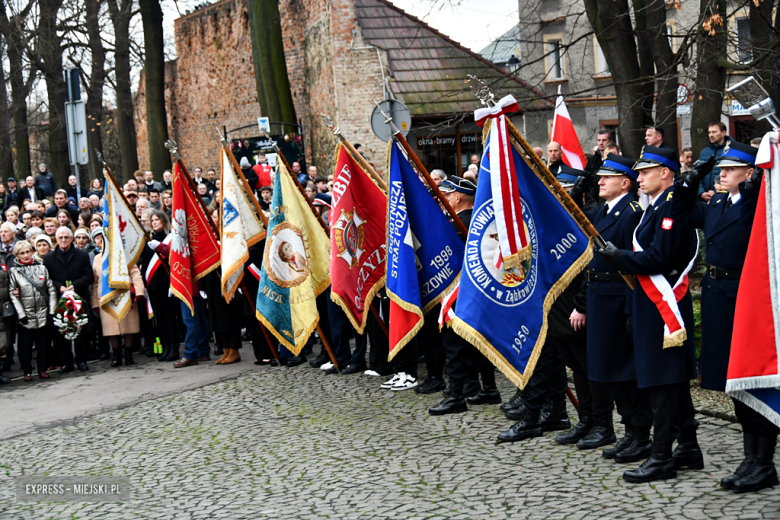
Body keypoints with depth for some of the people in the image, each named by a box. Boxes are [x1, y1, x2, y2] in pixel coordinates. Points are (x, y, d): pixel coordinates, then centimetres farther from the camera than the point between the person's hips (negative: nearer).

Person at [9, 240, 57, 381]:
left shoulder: (41, 268, 8)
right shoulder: (14, 271, 0)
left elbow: (51, 290, 8)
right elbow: (12, 294, -4)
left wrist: (52, 310, 0)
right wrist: (21, 314, -11)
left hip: (42, 314, 2)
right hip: (25, 316, -2)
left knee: (42, 343, 6)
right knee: (25, 345, 2)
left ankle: (42, 369, 17)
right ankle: (27, 371, 12)